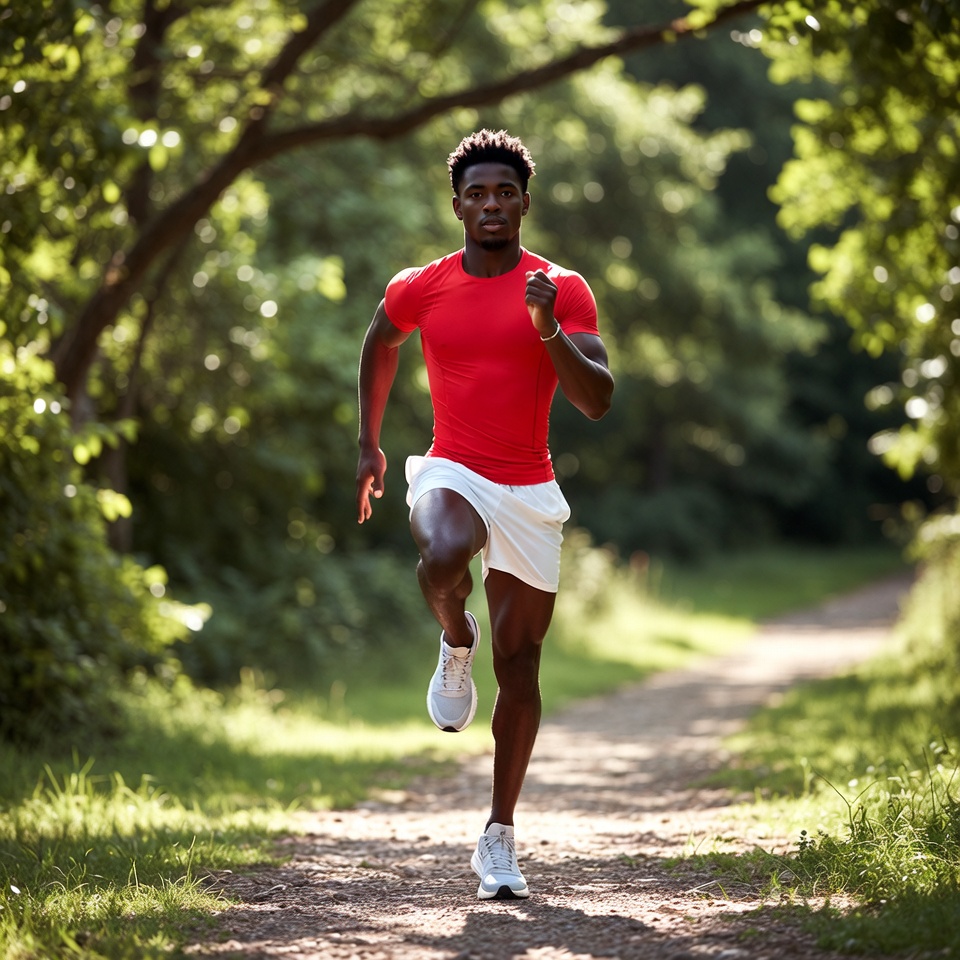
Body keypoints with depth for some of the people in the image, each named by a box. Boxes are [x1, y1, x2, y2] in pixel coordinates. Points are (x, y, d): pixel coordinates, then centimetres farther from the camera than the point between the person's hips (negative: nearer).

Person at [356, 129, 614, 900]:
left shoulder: (563, 290, -4)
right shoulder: (420, 289, 2)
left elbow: (598, 401, -10)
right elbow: (380, 344, 23)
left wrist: (550, 331, -25)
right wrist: (370, 444, 24)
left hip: (529, 491, 0)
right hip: (452, 472, 0)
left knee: (520, 668, 3)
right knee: (441, 562, -37)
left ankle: (500, 836, 17)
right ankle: (456, 642, -1)